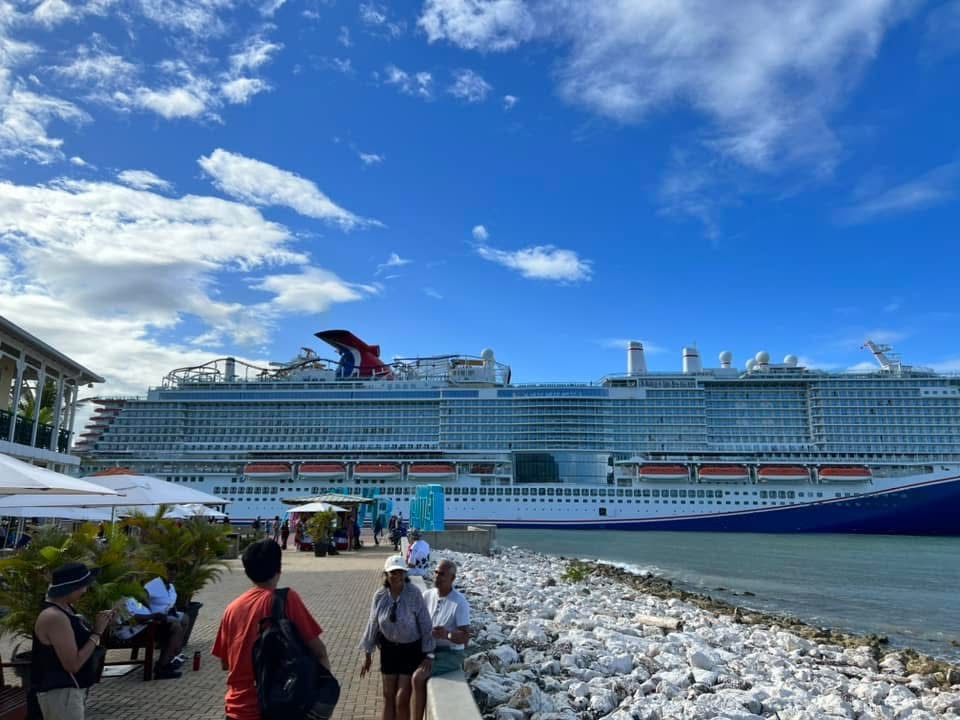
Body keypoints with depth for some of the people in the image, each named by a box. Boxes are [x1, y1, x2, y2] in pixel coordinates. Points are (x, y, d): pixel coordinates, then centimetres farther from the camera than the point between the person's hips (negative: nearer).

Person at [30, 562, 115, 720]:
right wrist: (97, 633, -20)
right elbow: (72, 664, -25)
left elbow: (79, 641, 13)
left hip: (70, 689, 10)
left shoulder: (65, 608, 4)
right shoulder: (54, 617, -25)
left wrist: (98, 626, -2)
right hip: (60, 692, -9)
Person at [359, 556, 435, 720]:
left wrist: (429, 655, -15)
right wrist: (367, 655, 7)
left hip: (411, 649, -3)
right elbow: (373, 625, 1)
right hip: (389, 649, 3)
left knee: (402, 699, 0)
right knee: (388, 697, 13)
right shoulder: (379, 596, -11)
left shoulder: (414, 594, -21)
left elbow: (425, 625, -15)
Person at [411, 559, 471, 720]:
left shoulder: (460, 602, -18)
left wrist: (447, 634, -36)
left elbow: (465, 637, -17)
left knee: (418, 677, -23)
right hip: (429, 649, 6)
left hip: (450, 654, -6)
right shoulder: (427, 595, -1)